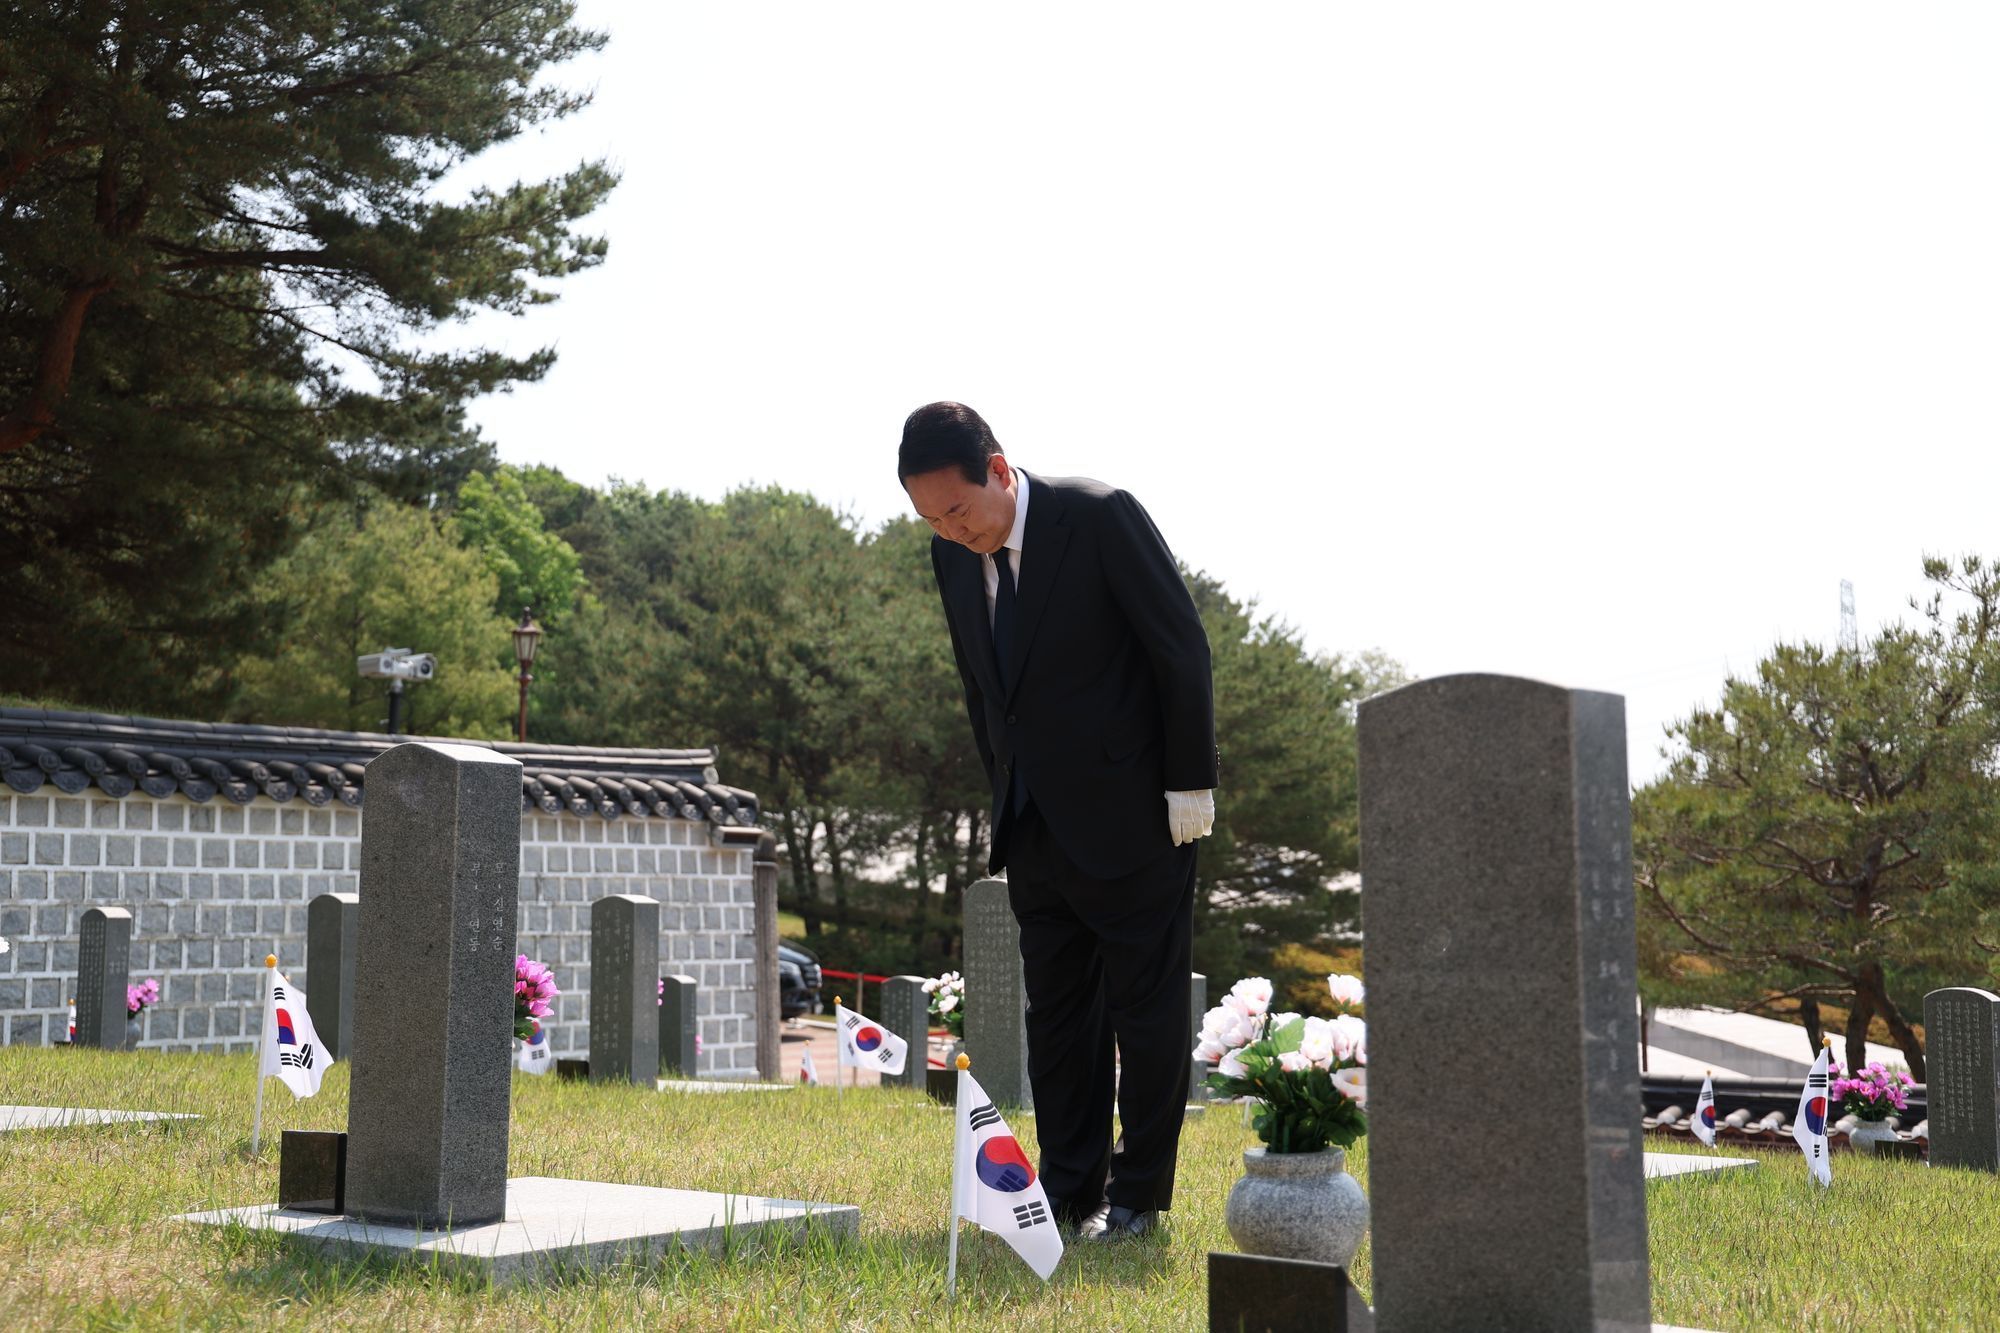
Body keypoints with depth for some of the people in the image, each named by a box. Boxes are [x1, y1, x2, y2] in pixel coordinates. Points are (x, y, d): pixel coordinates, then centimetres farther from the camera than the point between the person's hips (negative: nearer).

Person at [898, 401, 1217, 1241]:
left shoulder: (1100, 517, -15)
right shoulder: (952, 555, 3)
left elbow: (1182, 647, -11)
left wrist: (1190, 785, -11)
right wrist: (1006, 792, 12)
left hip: (1133, 815, -6)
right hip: (1037, 824, 6)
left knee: (1146, 1005, 0)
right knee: (1055, 1011, 9)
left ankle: (1139, 1194, 9)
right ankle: (1069, 1189, 17)